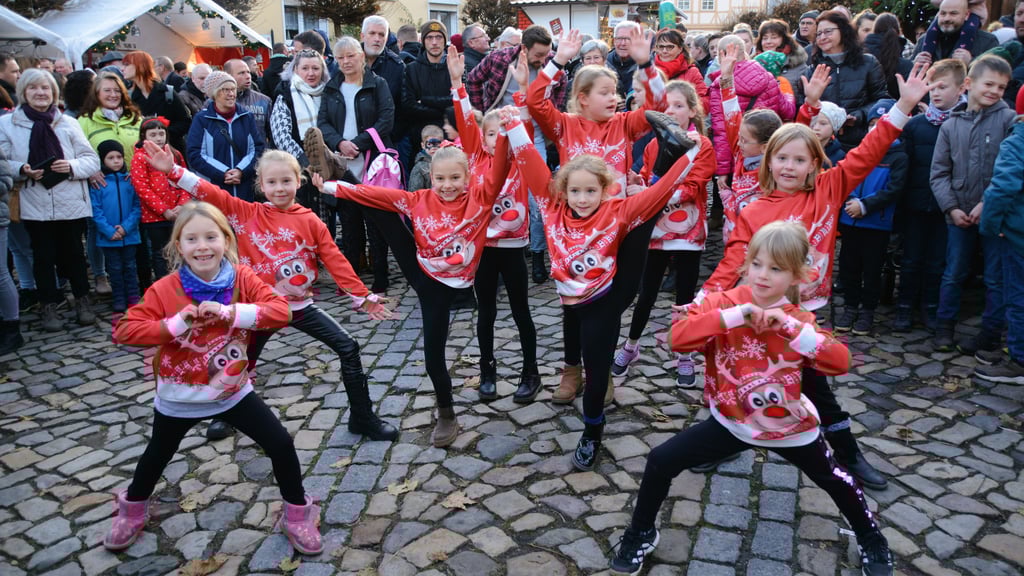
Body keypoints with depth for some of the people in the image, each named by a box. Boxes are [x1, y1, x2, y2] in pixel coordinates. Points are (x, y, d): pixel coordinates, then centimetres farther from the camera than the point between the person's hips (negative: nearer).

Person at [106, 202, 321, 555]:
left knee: (282, 445, -5)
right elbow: (124, 330, -19)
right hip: (178, 399, 0)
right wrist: (176, 324, -31)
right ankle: (132, 512, 53)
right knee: (156, 457, 22)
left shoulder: (243, 279, -12)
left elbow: (281, 311, -23)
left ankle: (297, 515, 17)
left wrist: (229, 312, -33)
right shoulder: (165, 290, -16)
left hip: (233, 392, 1)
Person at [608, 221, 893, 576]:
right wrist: (737, 315, -33)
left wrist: (790, 326, -33)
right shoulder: (724, 303, -14)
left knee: (833, 480, 18)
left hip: (790, 428, 1)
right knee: (661, 461, -8)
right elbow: (677, 337, -29)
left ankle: (871, 539, 50)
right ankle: (641, 535, 16)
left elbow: (840, 362, -25)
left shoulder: (800, 320, -11)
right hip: (731, 422, 0)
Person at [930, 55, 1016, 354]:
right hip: (959, 214, 2)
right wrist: (951, 208, -6)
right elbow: (939, 173, 5)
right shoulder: (951, 125, 5)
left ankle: (991, 334, 18)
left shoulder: (1009, 120, -4)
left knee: (996, 278, 6)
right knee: (953, 274, 11)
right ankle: (945, 325, 24)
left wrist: (987, 204, -15)